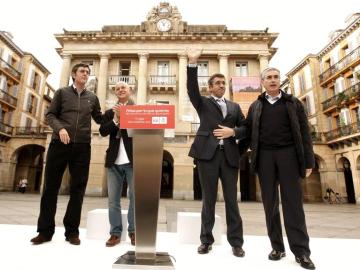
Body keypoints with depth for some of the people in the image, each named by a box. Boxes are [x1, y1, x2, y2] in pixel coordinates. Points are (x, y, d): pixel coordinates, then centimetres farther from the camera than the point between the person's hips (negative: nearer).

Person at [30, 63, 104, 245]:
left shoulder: (92, 98, 16)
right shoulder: (62, 92, 11)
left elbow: (99, 119, 18)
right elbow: (50, 115, 6)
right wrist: (60, 128, -13)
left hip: (82, 147, 1)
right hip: (59, 144, -1)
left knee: (78, 189, 2)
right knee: (51, 186, 3)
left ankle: (72, 231, 13)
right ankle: (45, 230, 16)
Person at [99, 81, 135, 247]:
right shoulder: (110, 112, 15)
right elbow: (103, 131, 2)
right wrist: (116, 119, -11)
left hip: (133, 159, -3)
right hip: (114, 160, 3)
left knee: (135, 196, 2)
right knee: (113, 199, 6)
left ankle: (133, 231, 15)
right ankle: (115, 232, 17)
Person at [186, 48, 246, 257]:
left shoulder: (234, 106, 18)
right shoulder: (203, 103, 11)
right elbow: (192, 89, -6)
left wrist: (233, 132, -7)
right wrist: (193, 63, -15)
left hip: (229, 155, 2)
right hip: (208, 154, -2)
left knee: (232, 200, 6)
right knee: (209, 199, 6)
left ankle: (236, 242, 17)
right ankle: (206, 240, 18)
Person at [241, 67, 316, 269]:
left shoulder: (293, 103, 10)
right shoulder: (255, 106, 13)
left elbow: (304, 133, 4)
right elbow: (248, 133, 11)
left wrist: (309, 161, -3)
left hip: (288, 154, -1)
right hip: (265, 156, 2)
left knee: (293, 201, -3)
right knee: (270, 202, 4)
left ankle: (301, 251, 6)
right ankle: (277, 247, 15)